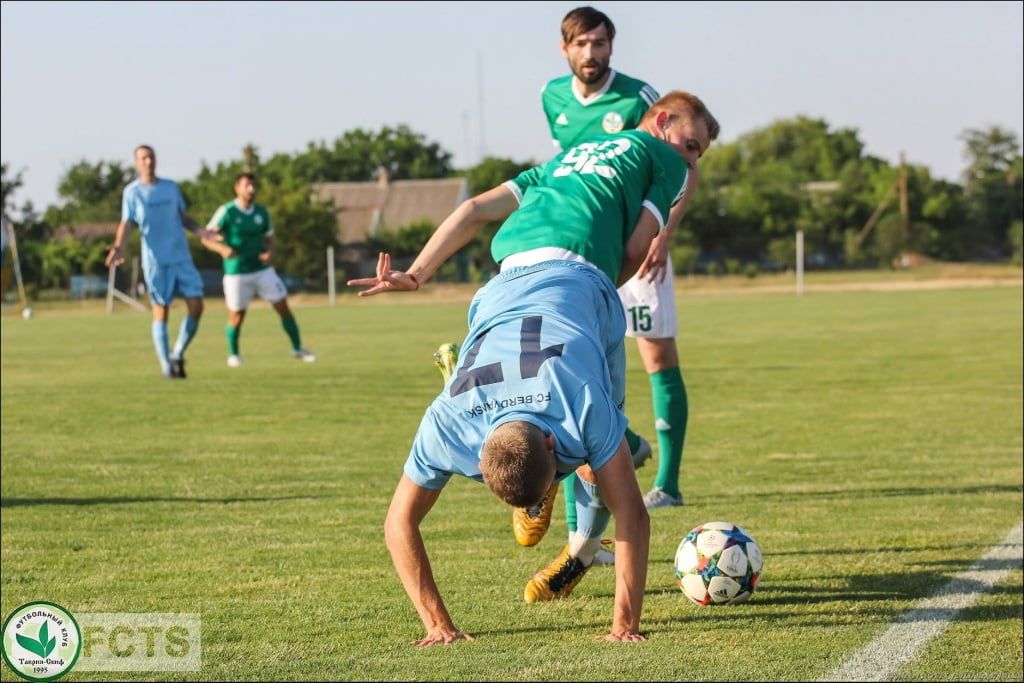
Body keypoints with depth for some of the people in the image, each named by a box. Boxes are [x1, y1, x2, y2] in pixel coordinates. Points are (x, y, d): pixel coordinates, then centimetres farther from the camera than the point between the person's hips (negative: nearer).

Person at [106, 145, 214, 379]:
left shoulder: (171, 187, 12)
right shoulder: (132, 192, 1)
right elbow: (125, 224, -4)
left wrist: (199, 230, -1)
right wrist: (118, 247, -22)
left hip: (182, 258, 4)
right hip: (155, 261, -4)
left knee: (196, 306, -5)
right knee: (161, 311, -4)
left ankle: (177, 355, 12)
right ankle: (166, 366, 4)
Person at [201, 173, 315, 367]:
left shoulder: (262, 212, 5)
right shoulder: (227, 212, -9)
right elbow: (206, 238, -10)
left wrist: (269, 253, -9)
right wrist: (223, 249, -30)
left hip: (263, 270, 4)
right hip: (237, 272, -4)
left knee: (283, 307, 0)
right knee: (236, 315, 3)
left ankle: (297, 349, 12)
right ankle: (233, 354, 25)